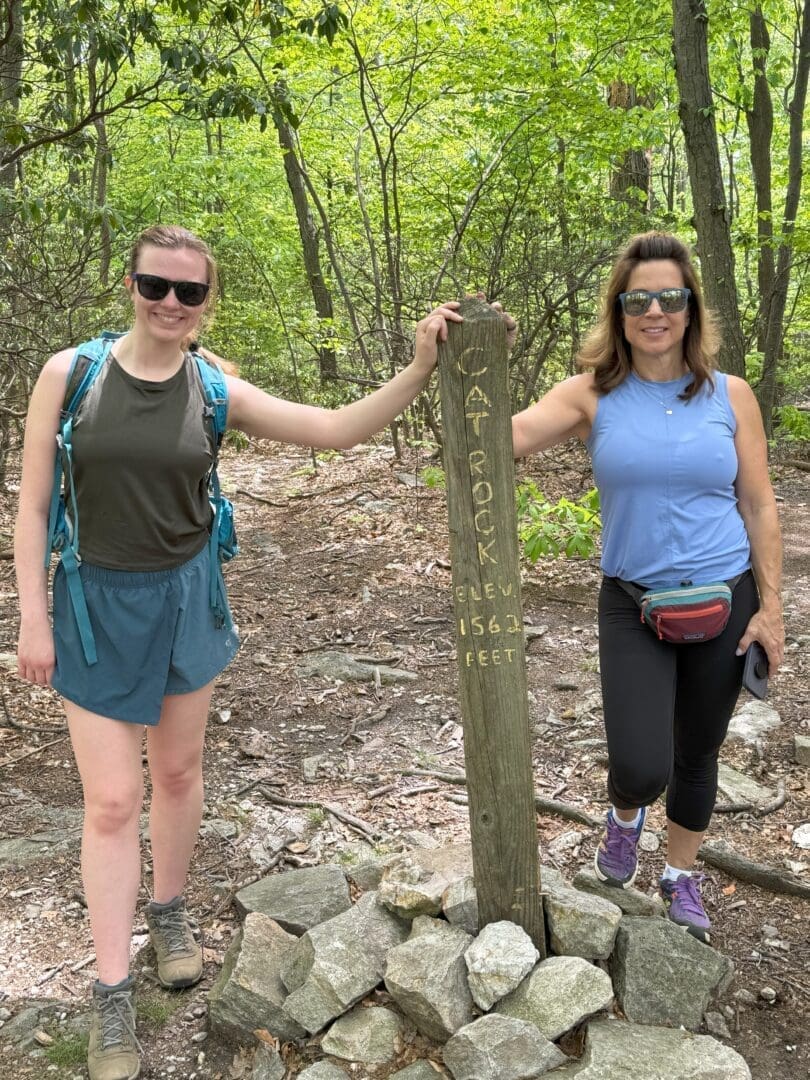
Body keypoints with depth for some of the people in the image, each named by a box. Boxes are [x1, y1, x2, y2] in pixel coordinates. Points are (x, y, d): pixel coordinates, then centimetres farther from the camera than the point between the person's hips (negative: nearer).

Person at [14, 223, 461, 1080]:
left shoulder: (216, 391, -5)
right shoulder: (70, 373, -10)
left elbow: (337, 429, -8)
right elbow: (33, 504, -6)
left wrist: (420, 369, -19)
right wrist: (33, 618, -9)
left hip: (185, 598, 2)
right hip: (97, 604, -2)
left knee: (178, 769, 17)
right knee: (112, 799, 0)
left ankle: (169, 912, 42)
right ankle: (111, 993, 14)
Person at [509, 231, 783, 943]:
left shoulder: (730, 395, -1)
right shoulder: (594, 395, -5)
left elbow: (759, 507, 2)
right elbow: (506, 438, -20)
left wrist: (770, 606, -1)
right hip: (634, 605, -1)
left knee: (698, 754, 16)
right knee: (641, 768, -13)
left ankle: (682, 874, 43)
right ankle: (626, 817, 27)